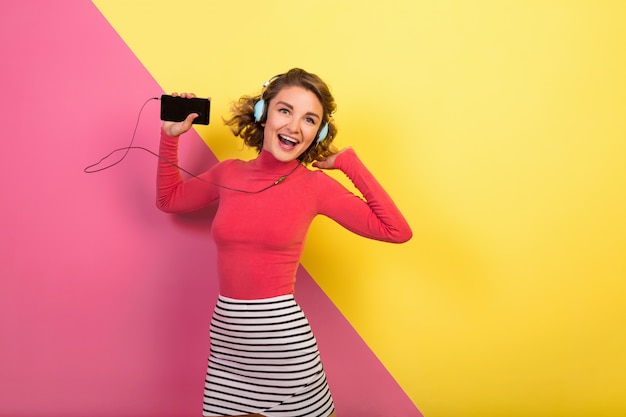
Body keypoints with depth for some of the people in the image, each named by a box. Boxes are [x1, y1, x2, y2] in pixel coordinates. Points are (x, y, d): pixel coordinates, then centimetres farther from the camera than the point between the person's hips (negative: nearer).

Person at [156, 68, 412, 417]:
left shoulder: (316, 184, -7)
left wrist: (349, 162, -9)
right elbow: (169, 198, 21)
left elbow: (397, 231, -11)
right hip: (226, 333, 3)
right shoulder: (229, 173, 3)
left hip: (283, 334, -3)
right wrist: (171, 136, 13)